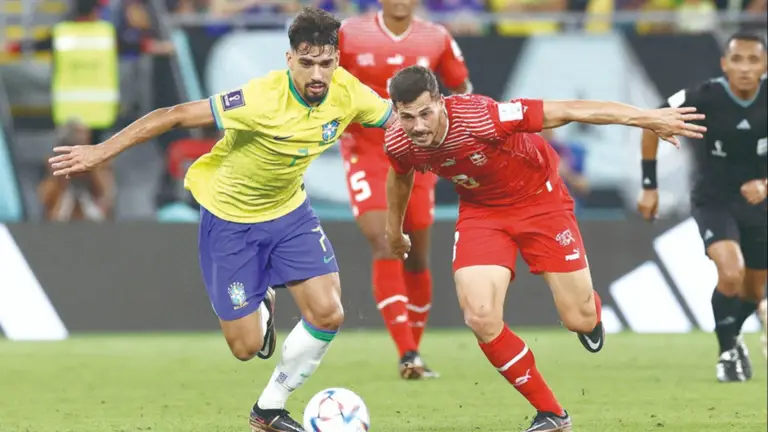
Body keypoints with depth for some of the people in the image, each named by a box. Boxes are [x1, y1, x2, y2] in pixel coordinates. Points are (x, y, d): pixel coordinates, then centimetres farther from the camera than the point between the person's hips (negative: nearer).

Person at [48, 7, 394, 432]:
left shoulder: (346, 92, -17)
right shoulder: (264, 99, -34)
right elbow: (176, 115, -30)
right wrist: (101, 151, -29)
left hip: (289, 211, 5)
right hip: (230, 217, -5)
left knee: (327, 315, -10)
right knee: (246, 347, -2)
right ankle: (261, 307, 38)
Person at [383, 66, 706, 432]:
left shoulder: (481, 118, -36)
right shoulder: (398, 144, -20)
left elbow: (563, 112, -32)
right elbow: (400, 175, 6)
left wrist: (646, 118, -33)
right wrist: (394, 230, 23)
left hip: (539, 199, -3)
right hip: (480, 210, 3)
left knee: (580, 320, -1)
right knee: (480, 318, -18)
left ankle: (592, 313, 43)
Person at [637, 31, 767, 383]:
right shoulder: (704, 99, -22)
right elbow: (653, 125, -6)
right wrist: (649, 187, -2)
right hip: (713, 203, -3)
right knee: (731, 273, -26)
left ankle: (734, 337, 47)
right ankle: (727, 352, -2)